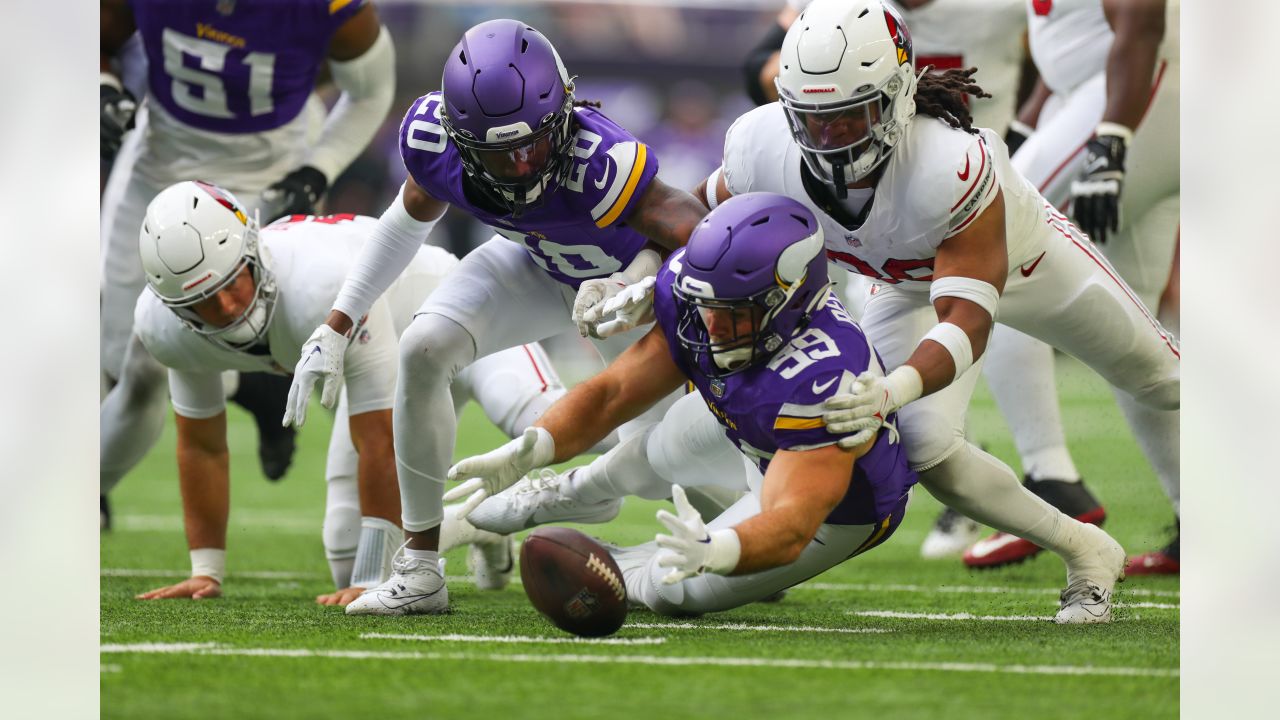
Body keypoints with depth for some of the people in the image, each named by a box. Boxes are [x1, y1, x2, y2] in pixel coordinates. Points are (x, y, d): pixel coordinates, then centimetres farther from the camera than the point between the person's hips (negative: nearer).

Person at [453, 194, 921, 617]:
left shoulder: (824, 380, -45)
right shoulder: (697, 300, -25)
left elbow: (791, 528, -48)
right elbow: (612, 394, -20)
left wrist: (714, 552, -69)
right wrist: (520, 454, -37)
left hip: (840, 508, -7)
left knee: (676, 590, -7)